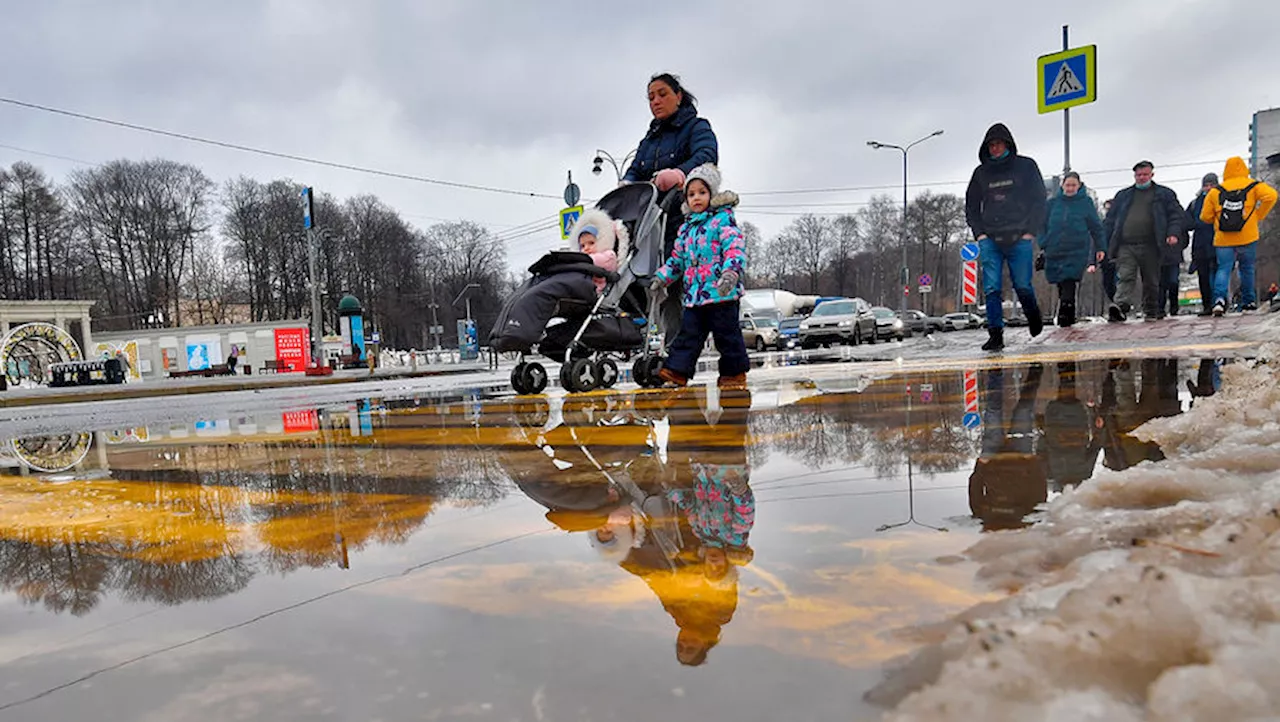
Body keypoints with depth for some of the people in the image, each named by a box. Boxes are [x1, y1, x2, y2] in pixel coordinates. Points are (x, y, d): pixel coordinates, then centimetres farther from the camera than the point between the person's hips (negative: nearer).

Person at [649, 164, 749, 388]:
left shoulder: (723, 219, -3)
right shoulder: (686, 227, 18)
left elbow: (736, 248, -16)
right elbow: (677, 258, 26)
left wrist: (731, 272, -31)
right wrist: (662, 277, 16)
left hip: (721, 293, -6)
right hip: (694, 293, 6)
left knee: (726, 333, 2)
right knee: (688, 333, 3)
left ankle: (734, 372, 14)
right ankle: (677, 370, 3)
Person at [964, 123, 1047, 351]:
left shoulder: (1026, 166, 6)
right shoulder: (981, 173, 12)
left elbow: (1040, 200, 6)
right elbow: (971, 206, 18)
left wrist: (1030, 231, -4)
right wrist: (979, 233, 5)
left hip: (1020, 239, -2)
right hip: (990, 240, 2)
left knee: (1022, 285, 0)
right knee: (992, 288, -8)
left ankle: (1033, 315, 31)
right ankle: (995, 334, -4)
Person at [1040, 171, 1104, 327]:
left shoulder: (1086, 202, 5)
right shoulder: (1053, 202, 8)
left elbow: (1096, 227, 9)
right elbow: (1043, 225, 12)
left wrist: (1100, 248, 7)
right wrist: (1043, 246, 4)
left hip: (1077, 251, -2)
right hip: (1055, 251, 3)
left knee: (1069, 284, -15)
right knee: (1061, 285, 8)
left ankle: (1065, 315, -15)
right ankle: (1068, 317, 20)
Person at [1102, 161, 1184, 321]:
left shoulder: (1164, 194, 14)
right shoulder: (1123, 196, 19)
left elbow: (1177, 215, 8)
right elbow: (1111, 220, 18)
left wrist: (1174, 233, -10)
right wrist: (1105, 244, 10)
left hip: (1150, 247, 0)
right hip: (1126, 246, 0)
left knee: (1151, 281, 8)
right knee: (1126, 278, -16)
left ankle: (1151, 311, 19)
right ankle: (1121, 306, -30)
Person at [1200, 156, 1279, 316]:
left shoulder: (1215, 192, 4)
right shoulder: (1252, 186, 3)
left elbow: (1205, 216, 4)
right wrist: (1258, 216, -2)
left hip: (1223, 240, 0)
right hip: (1248, 237, 0)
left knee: (1223, 269, 0)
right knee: (1247, 269, 14)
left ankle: (1219, 298, -22)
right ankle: (1249, 301, 21)